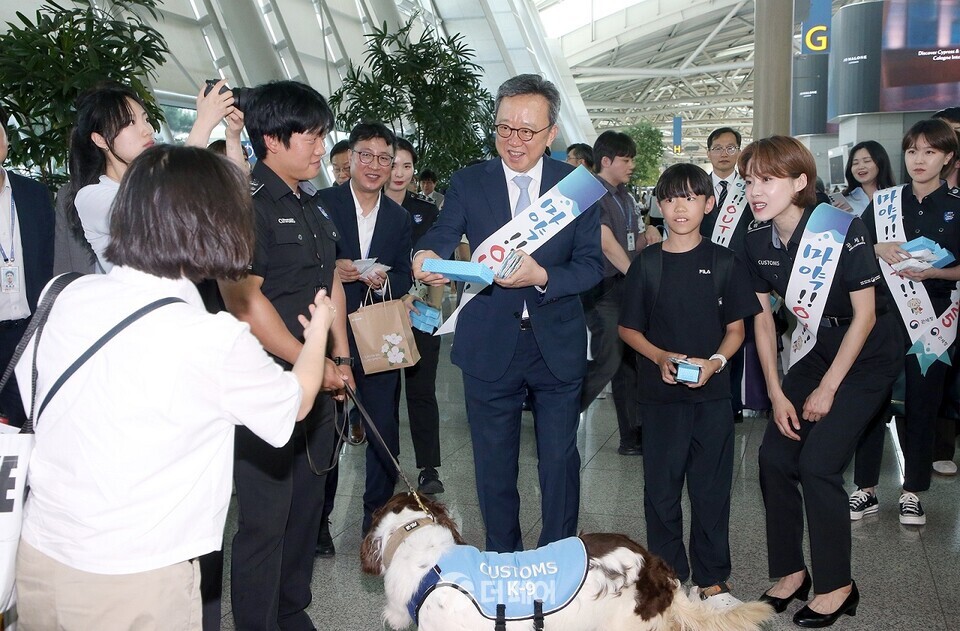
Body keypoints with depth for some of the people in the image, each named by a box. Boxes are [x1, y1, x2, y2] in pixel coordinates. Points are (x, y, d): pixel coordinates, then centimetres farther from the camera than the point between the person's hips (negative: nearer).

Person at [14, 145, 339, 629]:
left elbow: (30, 395, 8)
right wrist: (319, 331, 15)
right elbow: (296, 402, -2)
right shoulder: (218, 343, -21)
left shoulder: (70, 297, -8)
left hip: (38, 560, 6)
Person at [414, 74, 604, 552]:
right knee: (494, 463, 13)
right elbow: (444, 232, -16)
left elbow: (592, 264, -7)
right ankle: (502, 559, 33)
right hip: (490, 346, 1)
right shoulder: (468, 183, -1)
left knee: (559, 459, 11)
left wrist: (542, 275, -26)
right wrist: (426, 255, -40)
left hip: (558, 345, 0)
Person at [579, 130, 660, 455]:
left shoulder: (624, 195, 17)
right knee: (607, 361, -13)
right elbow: (607, 243, -16)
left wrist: (648, 233, 2)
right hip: (604, 290, -9)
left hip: (627, 289, 9)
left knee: (629, 363, 9)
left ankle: (632, 437, 16)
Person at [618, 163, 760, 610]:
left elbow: (735, 329, 4)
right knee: (661, 488, 7)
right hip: (660, 393, 0)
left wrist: (715, 361, -15)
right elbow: (628, 328, 5)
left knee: (711, 488, 7)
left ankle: (712, 580, 22)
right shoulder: (646, 264, 1)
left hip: (711, 393, 0)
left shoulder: (724, 263, 0)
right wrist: (661, 357, -12)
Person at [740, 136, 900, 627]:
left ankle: (836, 586, 7)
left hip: (867, 355, -6)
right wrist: (776, 392, -3)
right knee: (775, 456, -2)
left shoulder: (842, 231, -24)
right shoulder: (757, 240, -7)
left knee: (818, 463, -13)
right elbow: (763, 318, 1)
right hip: (815, 346, 6)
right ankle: (791, 572, 17)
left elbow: (864, 315, -17)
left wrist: (827, 389, -14)